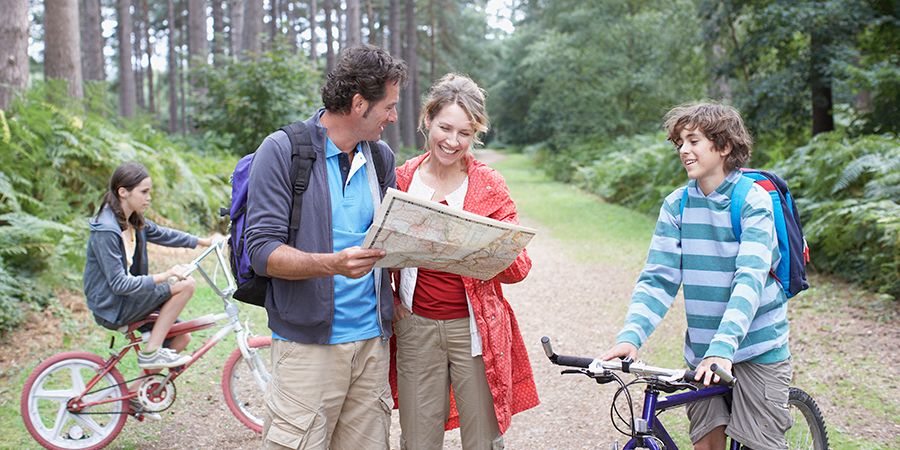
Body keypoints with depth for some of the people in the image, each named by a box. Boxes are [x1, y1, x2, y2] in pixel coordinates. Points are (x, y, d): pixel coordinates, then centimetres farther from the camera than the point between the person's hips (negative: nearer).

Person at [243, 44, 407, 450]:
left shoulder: (381, 157, 13)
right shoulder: (282, 151, -5)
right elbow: (262, 251, -11)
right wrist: (331, 264, -27)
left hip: (372, 340, 5)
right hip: (308, 343, -5)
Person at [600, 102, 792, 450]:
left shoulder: (753, 201, -11)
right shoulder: (676, 205, 0)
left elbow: (750, 280, -22)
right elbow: (658, 278, -4)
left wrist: (723, 347, -34)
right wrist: (630, 336, -19)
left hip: (756, 346, -3)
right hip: (701, 349, 4)